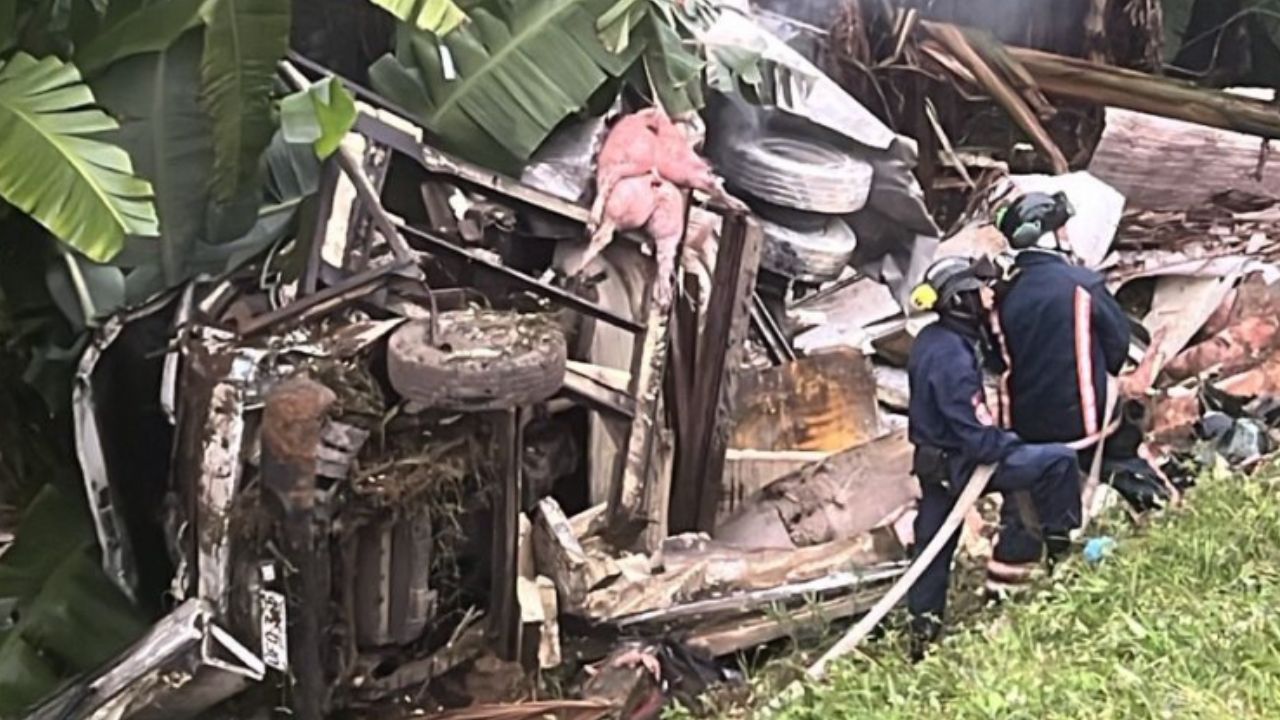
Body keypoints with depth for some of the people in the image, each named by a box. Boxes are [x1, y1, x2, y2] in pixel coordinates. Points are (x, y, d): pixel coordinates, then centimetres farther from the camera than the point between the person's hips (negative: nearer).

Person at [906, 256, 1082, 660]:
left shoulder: (932, 340, 4)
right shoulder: (953, 357, -27)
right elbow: (974, 434, -26)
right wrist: (1013, 443, -10)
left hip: (934, 459, 10)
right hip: (961, 464, -10)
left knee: (933, 545, 17)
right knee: (1059, 460, -6)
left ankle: (923, 629, 26)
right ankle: (1059, 548, 8)